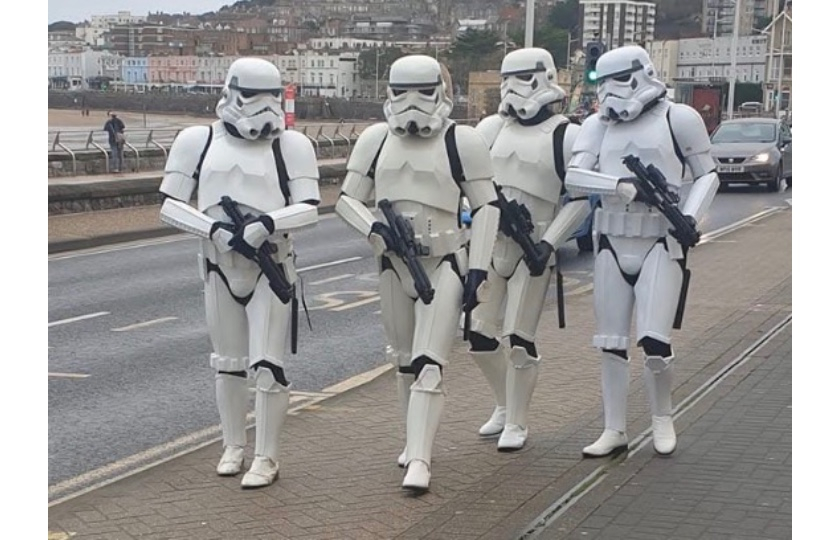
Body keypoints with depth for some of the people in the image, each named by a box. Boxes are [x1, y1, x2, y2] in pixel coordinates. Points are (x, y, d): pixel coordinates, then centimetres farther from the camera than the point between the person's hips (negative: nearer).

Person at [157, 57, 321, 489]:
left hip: (271, 268, -2)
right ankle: (233, 447, 29)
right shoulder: (198, 141, 0)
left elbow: (309, 208, -9)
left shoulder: (291, 146, -4)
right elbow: (170, 206, -3)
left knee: (267, 365, -4)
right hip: (220, 267, 3)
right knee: (228, 363, 14)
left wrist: (265, 224, -27)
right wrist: (217, 230, -18)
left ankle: (266, 457, 7)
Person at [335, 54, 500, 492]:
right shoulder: (376, 139, 5)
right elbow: (347, 199, 6)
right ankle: (415, 440, 31)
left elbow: (485, 207, -2)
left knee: (428, 366, -11)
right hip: (394, 263, 5)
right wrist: (375, 229, -14)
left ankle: (419, 460, -13)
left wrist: (478, 269, -8)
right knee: (404, 362, 15)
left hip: (445, 263, -5)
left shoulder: (461, 141, -5)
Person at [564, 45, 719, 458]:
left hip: (661, 242, -4)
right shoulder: (599, 125, 7)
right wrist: (627, 186, -20)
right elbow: (574, 177, -7)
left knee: (654, 343, -9)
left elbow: (707, 175, 8)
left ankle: (662, 417, 18)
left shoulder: (678, 119, -1)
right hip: (612, 242, 4)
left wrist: (690, 216, -9)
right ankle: (614, 430, 19)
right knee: (611, 344, 7)